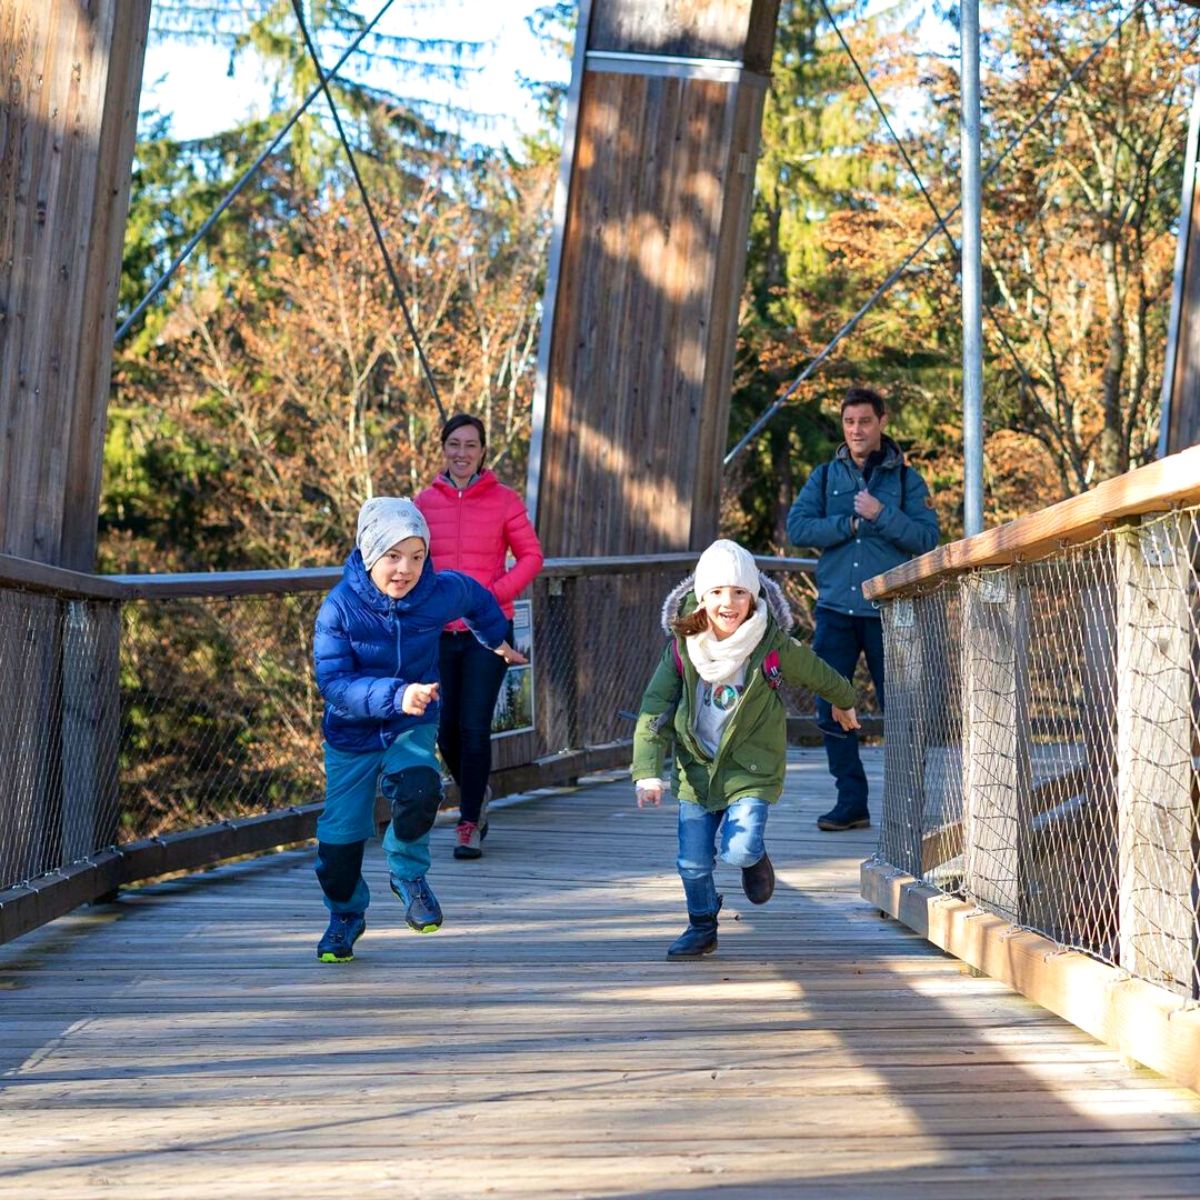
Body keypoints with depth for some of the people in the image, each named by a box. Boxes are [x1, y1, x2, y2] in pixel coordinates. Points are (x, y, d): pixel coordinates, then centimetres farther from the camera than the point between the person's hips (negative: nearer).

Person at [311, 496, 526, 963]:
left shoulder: (440, 593, -16)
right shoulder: (339, 608, -23)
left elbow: (477, 599, 9)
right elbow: (334, 683, -28)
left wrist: (497, 641, 28)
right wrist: (395, 696, -42)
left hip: (413, 726, 1)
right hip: (352, 733, -1)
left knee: (418, 791, -29)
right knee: (340, 837, 5)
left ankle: (408, 872, 1)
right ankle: (345, 915, 35)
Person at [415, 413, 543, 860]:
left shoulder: (504, 501, -2)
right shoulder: (426, 502, 5)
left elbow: (531, 556, 1)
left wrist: (494, 593, -11)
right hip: (439, 631, 3)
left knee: (474, 728, -7)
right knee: (446, 729, 7)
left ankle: (470, 823, 4)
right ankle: (477, 794, 35)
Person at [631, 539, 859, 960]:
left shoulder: (774, 646, -15)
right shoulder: (683, 645, -11)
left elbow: (817, 673, 6)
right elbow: (654, 711, -9)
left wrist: (843, 702, 26)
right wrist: (648, 772, -18)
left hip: (751, 769, -2)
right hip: (696, 767, 2)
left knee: (739, 850, -19)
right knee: (694, 863, 5)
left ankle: (755, 858, 19)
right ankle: (702, 927, 32)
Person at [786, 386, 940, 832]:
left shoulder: (905, 479, 5)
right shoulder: (825, 476, 11)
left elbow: (927, 538, -6)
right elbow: (797, 527, -2)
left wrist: (881, 515, -16)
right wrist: (850, 524, -9)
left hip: (887, 611, -2)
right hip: (835, 610, 3)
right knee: (831, 709, 0)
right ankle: (851, 801, 8)